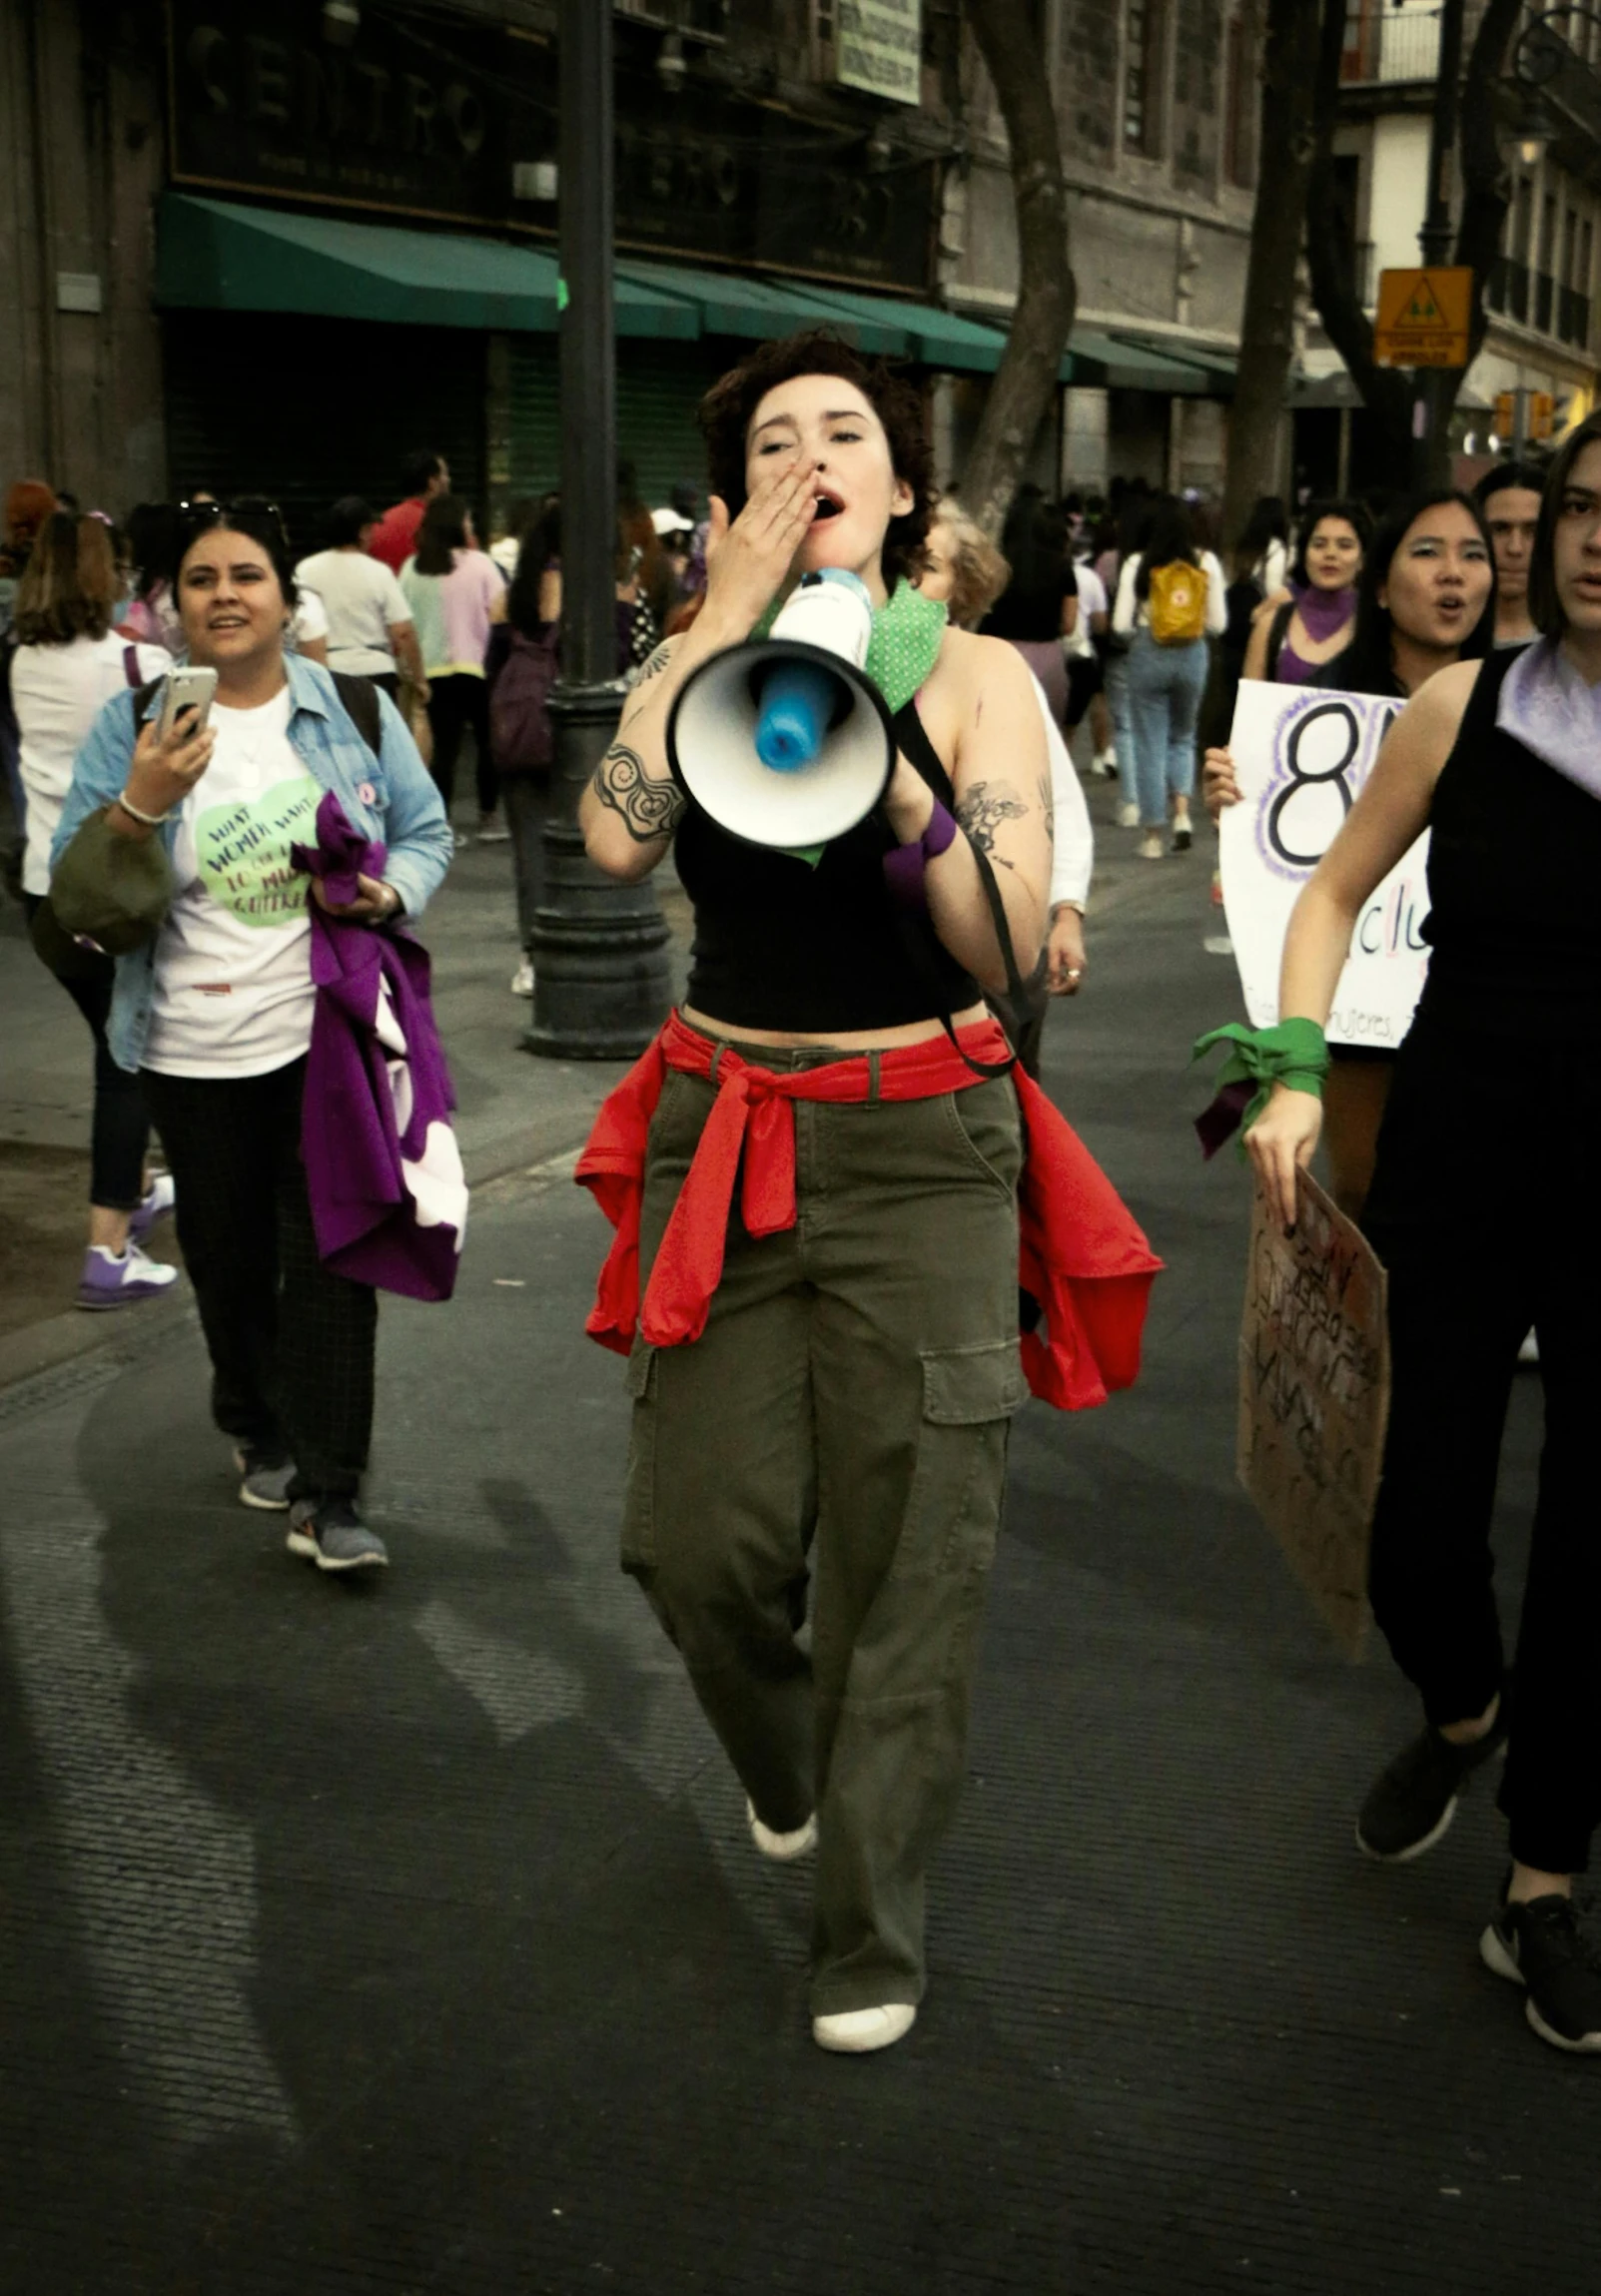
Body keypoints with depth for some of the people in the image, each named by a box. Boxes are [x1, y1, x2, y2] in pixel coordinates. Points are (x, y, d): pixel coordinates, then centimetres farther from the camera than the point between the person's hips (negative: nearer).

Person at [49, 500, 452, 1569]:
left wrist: (390, 892, -14)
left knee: (331, 1256, -5)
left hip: (331, 1035, -1)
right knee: (229, 1259, 14)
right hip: (197, 1050, 1)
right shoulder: (133, 726, -2)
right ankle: (259, 1431, 40)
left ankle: (328, 1496, 1)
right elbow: (80, 893, -5)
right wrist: (141, 801, -23)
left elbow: (426, 830, 8)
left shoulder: (354, 709, 1)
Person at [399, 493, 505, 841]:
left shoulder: (412, 569, 3)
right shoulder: (478, 564, -5)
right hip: (476, 666, -2)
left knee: (444, 746, 3)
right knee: (487, 741, 11)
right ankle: (489, 817, 13)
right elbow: (498, 614, -10)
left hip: (432, 668, 3)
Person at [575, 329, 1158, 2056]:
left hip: (920, 1150, -2)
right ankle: (784, 1766, 38)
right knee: (700, 1536, 2)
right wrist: (728, 619, -14)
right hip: (724, 1137, 2)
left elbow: (1013, 945, -12)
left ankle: (872, 1928, 21)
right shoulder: (696, 664, 4)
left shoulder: (972, 673, -1)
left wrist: (892, 770, -23)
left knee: (904, 1554, 2)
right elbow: (614, 839, -17)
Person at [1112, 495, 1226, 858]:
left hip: (1148, 654, -2)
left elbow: (1121, 624, -8)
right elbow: (1216, 624, -2)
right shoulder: (1206, 563, -3)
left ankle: (1153, 835, 10)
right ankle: (1182, 812, 1)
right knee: (1183, 736, 21)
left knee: (1150, 743, 7)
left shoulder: (1137, 565, -8)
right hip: (1192, 655, 2)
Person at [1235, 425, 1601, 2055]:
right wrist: (1295, 1073, -7)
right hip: (1456, 1169, 1)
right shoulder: (1468, 705, -3)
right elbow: (1335, 892, 5)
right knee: (1421, 1530, 4)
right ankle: (1458, 1715, 41)